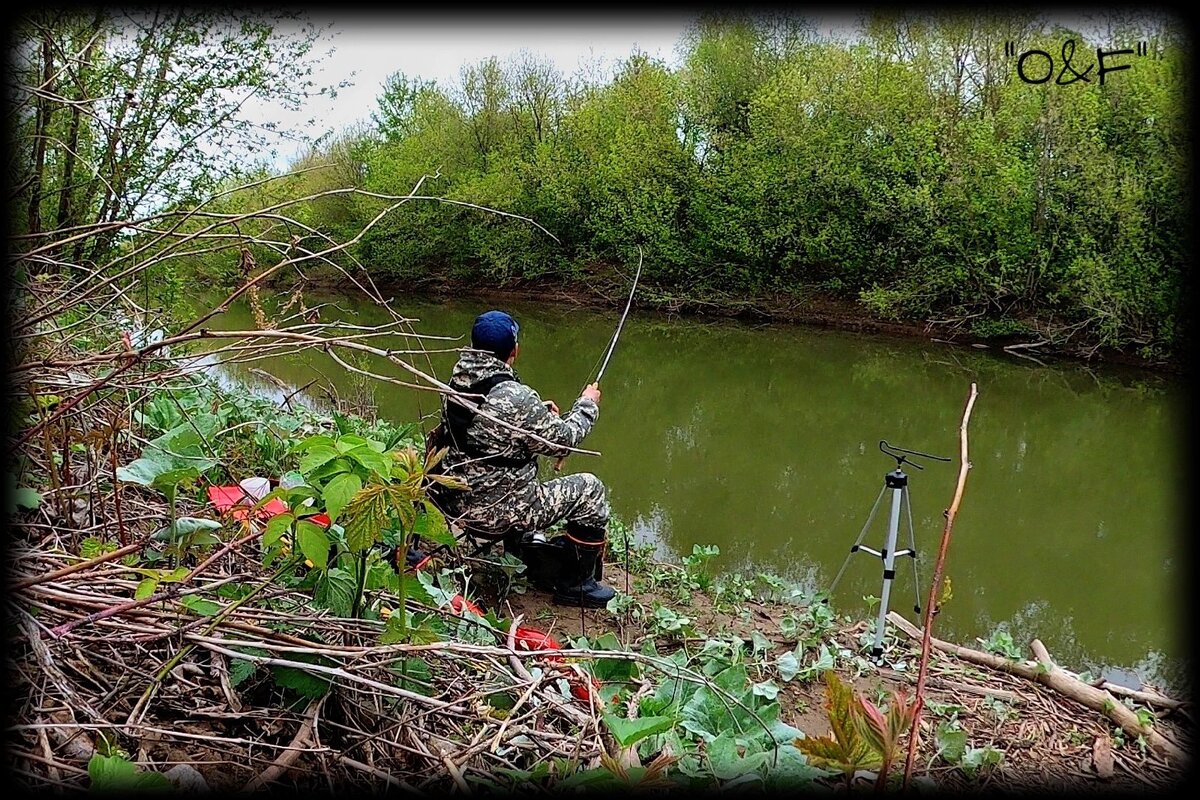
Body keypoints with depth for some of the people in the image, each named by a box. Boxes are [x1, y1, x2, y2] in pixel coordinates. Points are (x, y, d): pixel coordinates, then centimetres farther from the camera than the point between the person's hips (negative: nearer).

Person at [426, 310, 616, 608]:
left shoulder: (457, 383, -3)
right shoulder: (517, 398, -26)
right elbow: (562, 441, -13)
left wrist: (539, 412, 15)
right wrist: (587, 404, 3)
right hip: (498, 514, -8)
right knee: (589, 489, 5)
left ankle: (540, 565, 42)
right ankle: (577, 584, 17)